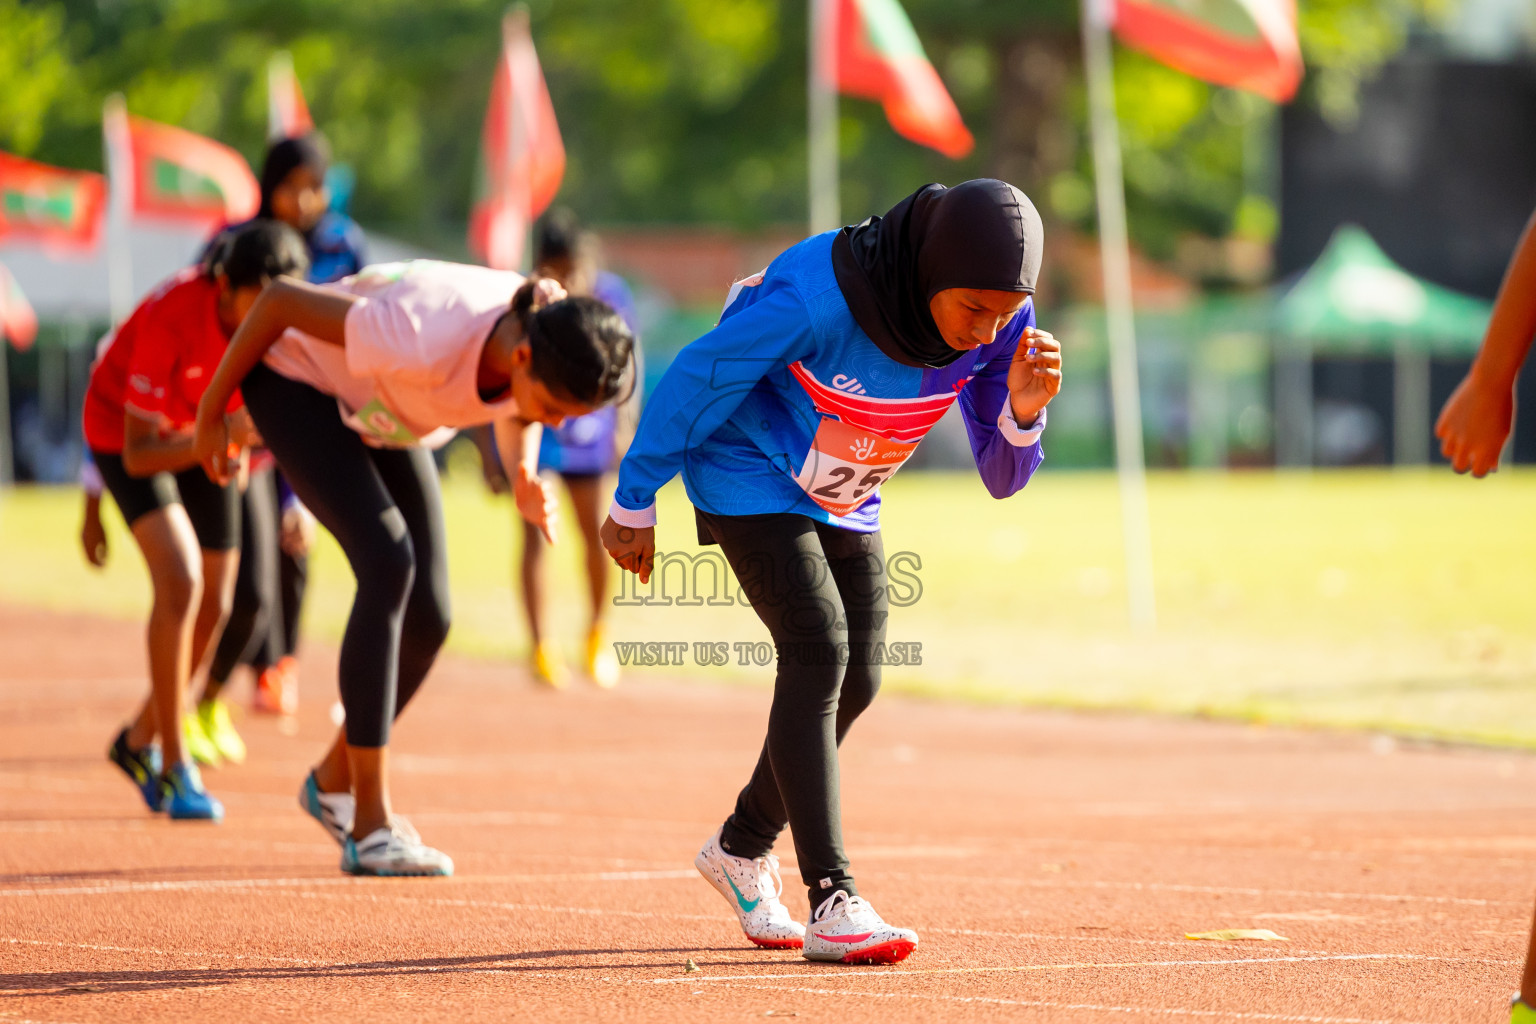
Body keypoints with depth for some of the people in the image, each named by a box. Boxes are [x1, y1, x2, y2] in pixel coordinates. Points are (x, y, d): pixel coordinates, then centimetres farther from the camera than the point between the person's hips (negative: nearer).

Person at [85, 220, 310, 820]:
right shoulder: (170, 318, -37)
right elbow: (138, 455, -31)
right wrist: (223, 434, -45)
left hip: (209, 433, 6)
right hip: (122, 429, -5)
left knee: (213, 607, 4)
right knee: (180, 580, -23)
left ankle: (140, 742, 28)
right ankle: (174, 767, -14)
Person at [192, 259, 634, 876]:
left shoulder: (557, 357, -24)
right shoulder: (426, 342, -43)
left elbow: (514, 414, 2)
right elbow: (282, 299, -30)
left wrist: (524, 480, -20)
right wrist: (210, 412, -17)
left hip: (380, 415, 7)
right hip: (296, 379, -7)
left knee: (428, 615, -3)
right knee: (388, 563, -24)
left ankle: (335, 781, 23)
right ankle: (370, 827, -21)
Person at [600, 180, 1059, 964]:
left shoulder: (1001, 324, -20)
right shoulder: (815, 296, -37)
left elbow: (1001, 476, -12)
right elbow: (698, 378, -23)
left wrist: (1023, 408, -34)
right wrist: (634, 503, -13)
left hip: (844, 503, 7)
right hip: (746, 476, -7)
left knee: (855, 678, 6)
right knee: (818, 651, -20)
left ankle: (743, 849, 31)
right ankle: (831, 901, -22)